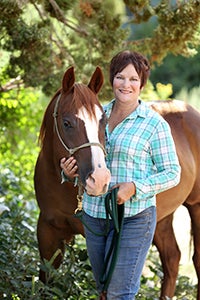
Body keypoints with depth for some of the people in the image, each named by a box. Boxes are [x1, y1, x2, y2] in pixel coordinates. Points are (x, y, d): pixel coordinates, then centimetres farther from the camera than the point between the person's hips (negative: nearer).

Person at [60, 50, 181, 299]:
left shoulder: (154, 124, -7)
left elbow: (172, 173, -7)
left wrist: (135, 188, -21)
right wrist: (70, 170, -4)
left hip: (133, 218, -6)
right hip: (93, 214, 6)